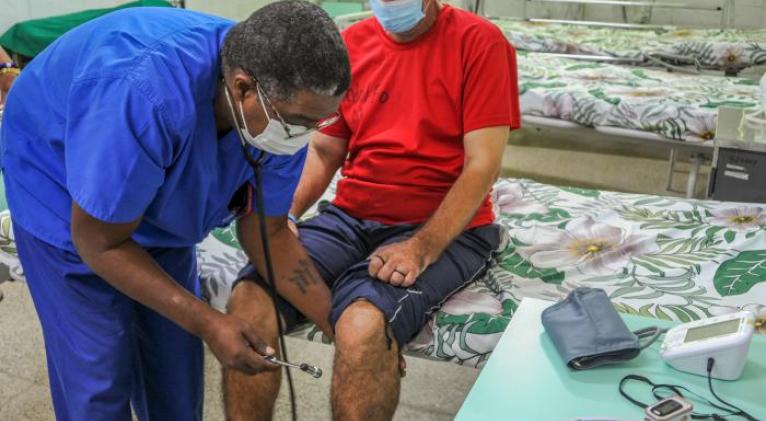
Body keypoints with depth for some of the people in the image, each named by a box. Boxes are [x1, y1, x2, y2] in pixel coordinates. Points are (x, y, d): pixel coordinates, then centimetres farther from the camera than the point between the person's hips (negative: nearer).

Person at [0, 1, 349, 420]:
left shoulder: (283, 105, -22)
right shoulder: (144, 96, -41)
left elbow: (267, 231, -9)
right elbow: (101, 243, -28)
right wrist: (207, 323, -29)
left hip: (160, 208, 5)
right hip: (62, 189, -5)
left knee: (176, 363, 8)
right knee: (100, 374, -6)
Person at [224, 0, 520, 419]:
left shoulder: (478, 41, -6)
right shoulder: (351, 43, 9)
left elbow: (482, 165, -12)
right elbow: (323, 151, 13)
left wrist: (421, 248, -23)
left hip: (444, 229, -4)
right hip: (349, 217, 5)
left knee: (363, 325, -32)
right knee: (250, 298, -18)